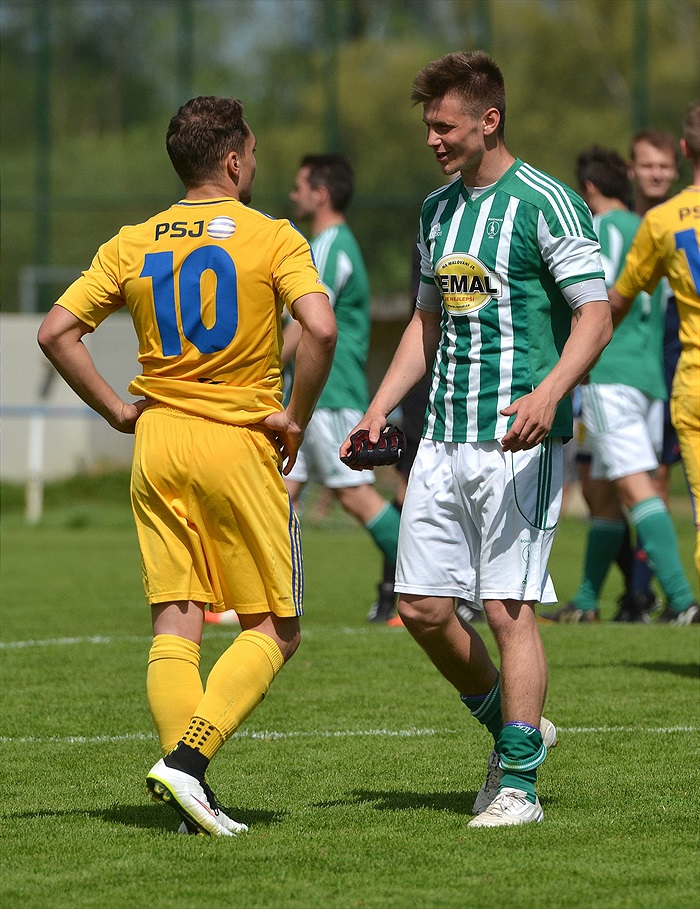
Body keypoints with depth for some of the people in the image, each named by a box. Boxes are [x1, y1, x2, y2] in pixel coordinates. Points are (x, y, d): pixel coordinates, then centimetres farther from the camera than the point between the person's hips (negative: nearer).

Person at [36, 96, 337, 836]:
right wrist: (295, 416, -8)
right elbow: (320, 329, -20)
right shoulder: (272, 238, -5)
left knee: (175, 626, 6)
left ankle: (194, 800, -2)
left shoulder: (133, 244, 7)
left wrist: (117, 410, 8)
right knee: (272, 630, 4)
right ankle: (186, 759, -15)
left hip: (158, 443, 4)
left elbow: (56, 332, 2)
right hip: (241, 444, -4)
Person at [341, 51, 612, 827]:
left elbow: (596, 316, -12)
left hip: (518, 439, -7)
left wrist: (547, 393, -28)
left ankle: (518, 784, -2)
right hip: (444, 438, 7)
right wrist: (379, 409, 13)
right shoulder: (437, 211, 15)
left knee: (507, 607, -9)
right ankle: (510, 727, 25)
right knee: (422, 607, 4)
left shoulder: (544, 203, -8)